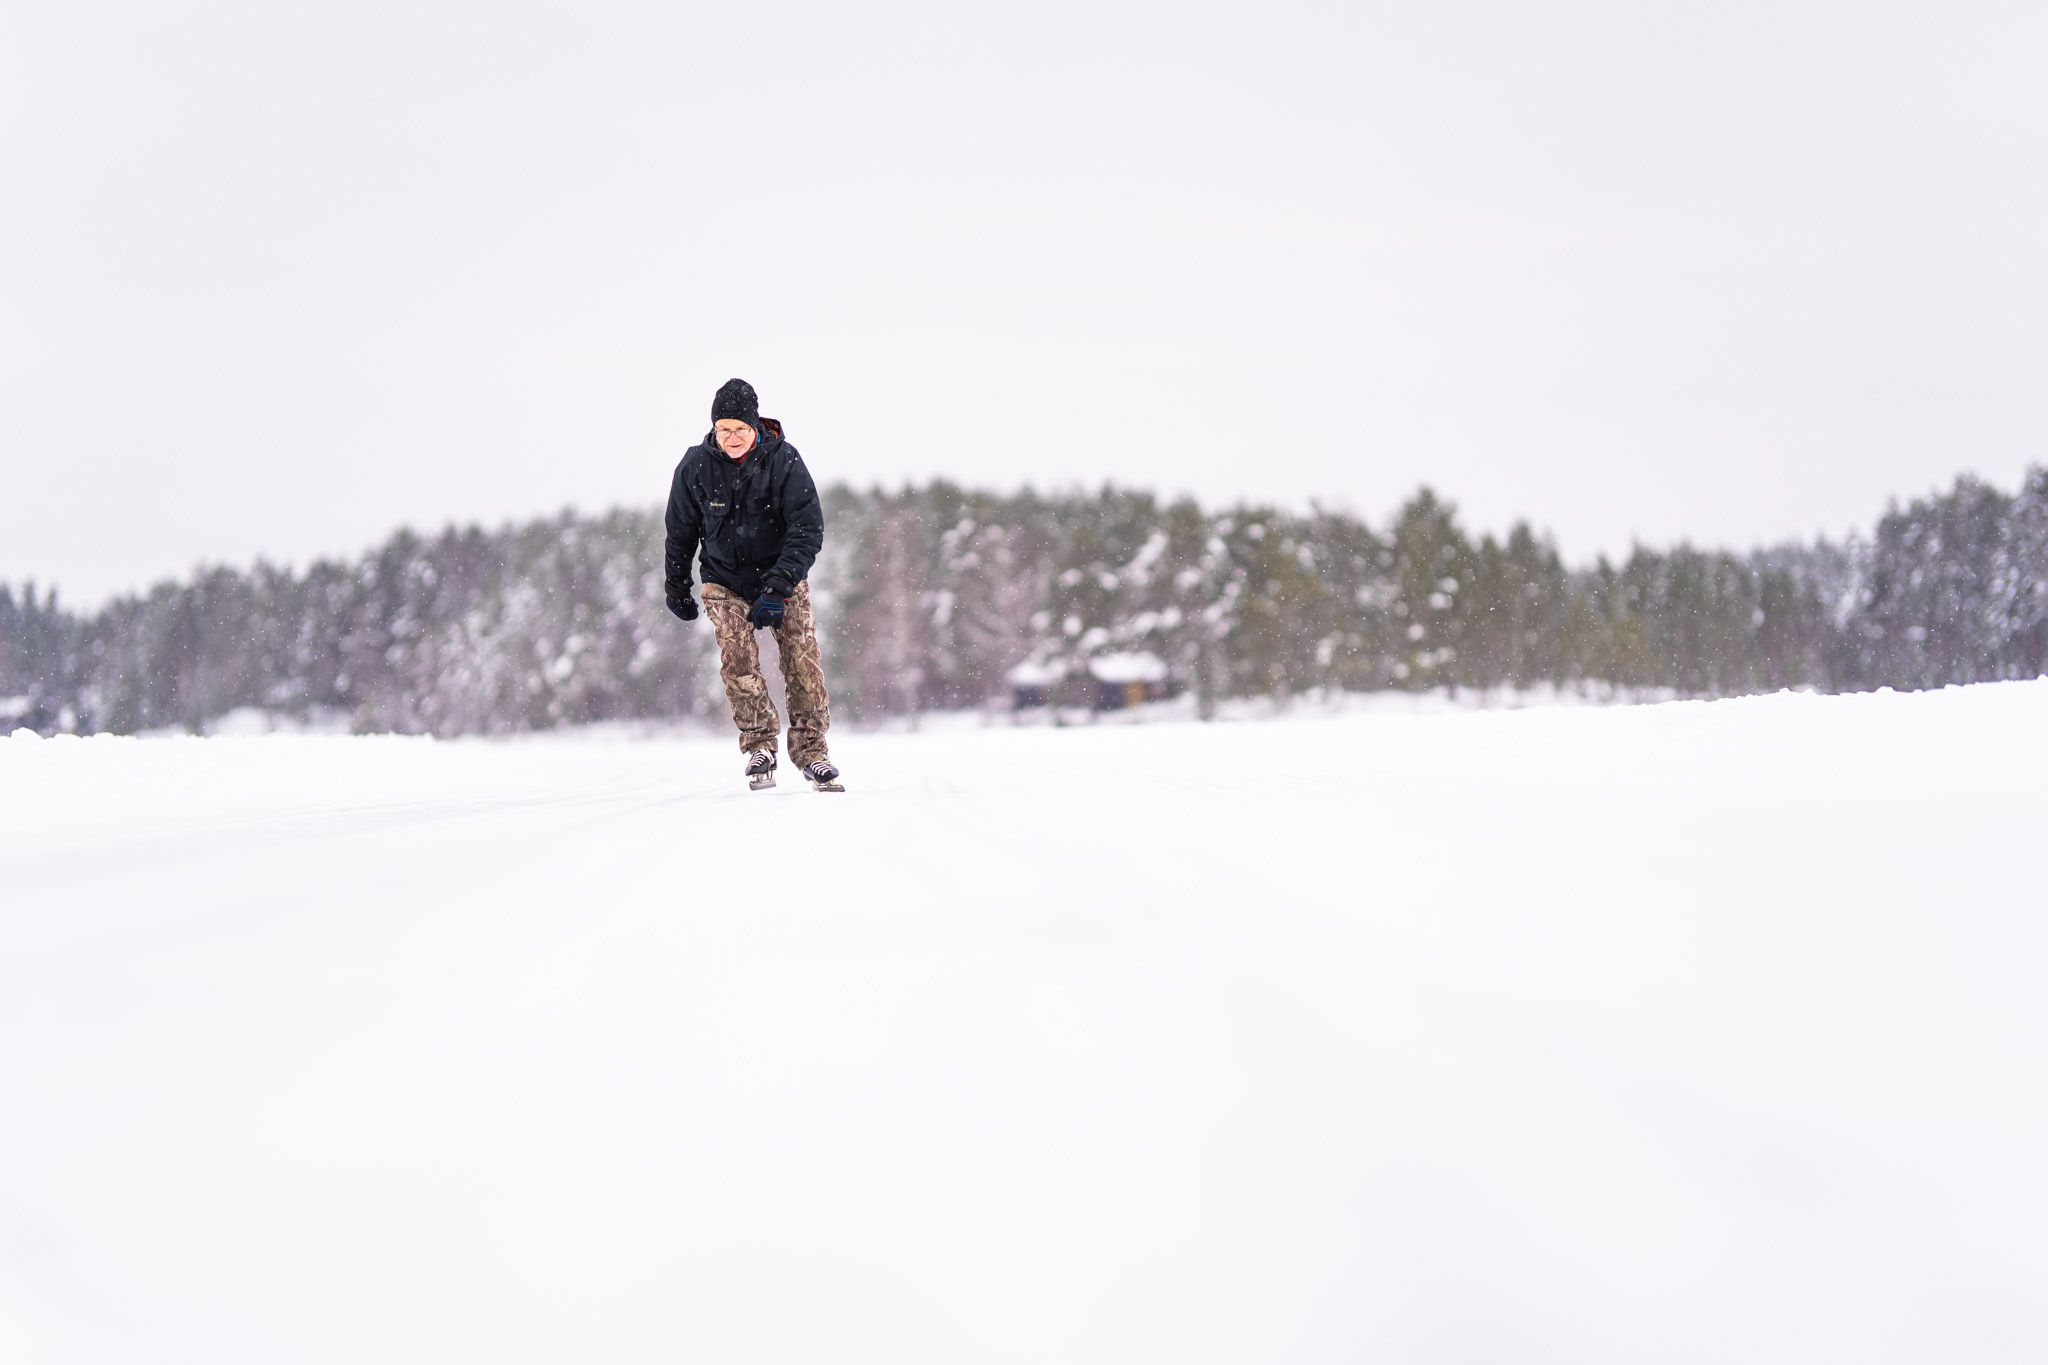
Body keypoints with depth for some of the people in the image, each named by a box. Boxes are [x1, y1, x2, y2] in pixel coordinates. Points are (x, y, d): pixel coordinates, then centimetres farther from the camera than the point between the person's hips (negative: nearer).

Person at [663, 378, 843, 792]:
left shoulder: (783, 460, -18)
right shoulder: (696, 466, -11)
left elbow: (808, 529, -20)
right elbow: (680, 531, 5)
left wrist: (777, 587, -29)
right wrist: (676, 587, 11)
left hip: (783, 575, -1)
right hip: (724, 579, 1)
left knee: (803, 660, -10)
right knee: (737, 658, -18)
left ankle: (810, 750, 2)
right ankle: (760, 746, -5)